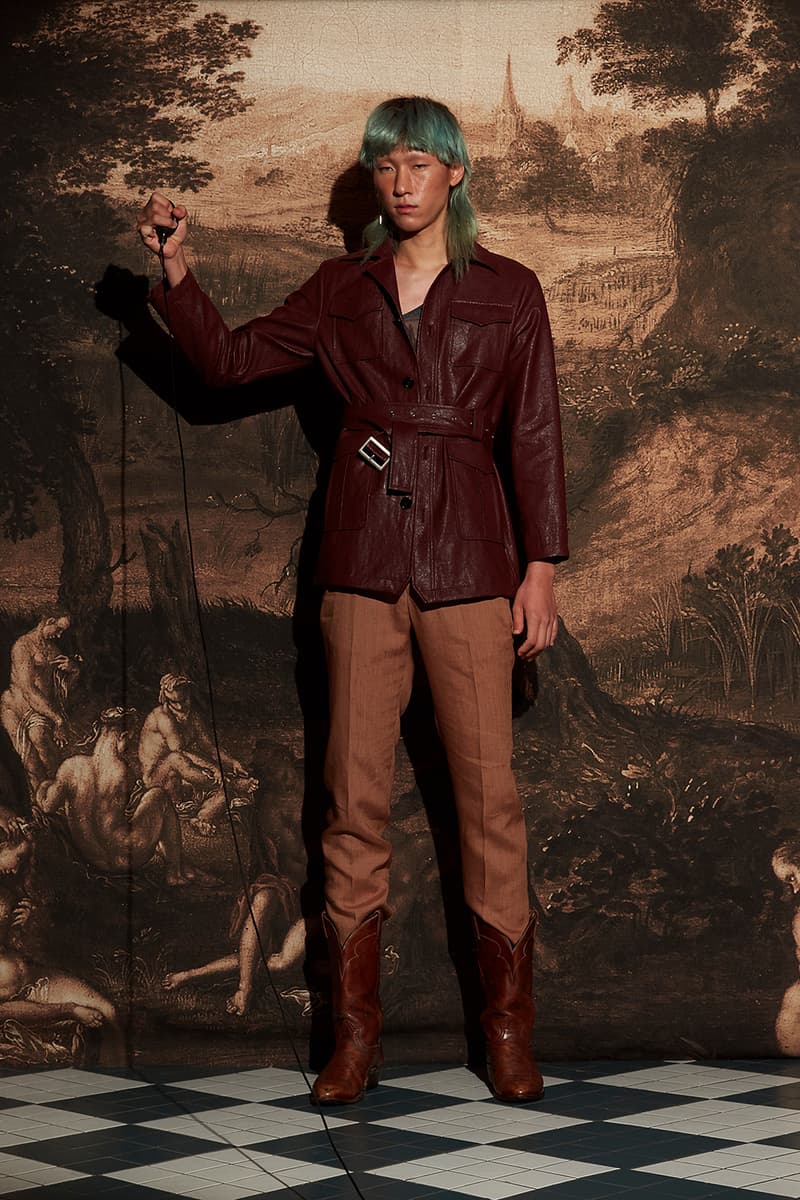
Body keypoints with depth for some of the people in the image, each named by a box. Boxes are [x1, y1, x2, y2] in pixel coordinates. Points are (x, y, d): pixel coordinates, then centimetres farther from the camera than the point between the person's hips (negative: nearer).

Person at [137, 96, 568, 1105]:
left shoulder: (508, 292, 6)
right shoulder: (341, 290, 12)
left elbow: (534, 436, 4)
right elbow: (228, 360, 12)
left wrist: (541, 566, -2)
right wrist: (175, 270, -1)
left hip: (468, 554, -2)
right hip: (363, 557, 2)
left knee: (487, 785, -3)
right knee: (356, 792, 1)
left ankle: (508, 1029, 8)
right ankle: (355, 1033, 9)